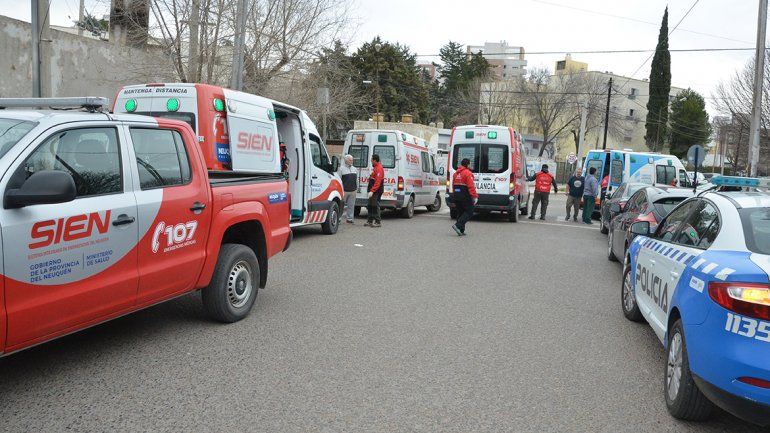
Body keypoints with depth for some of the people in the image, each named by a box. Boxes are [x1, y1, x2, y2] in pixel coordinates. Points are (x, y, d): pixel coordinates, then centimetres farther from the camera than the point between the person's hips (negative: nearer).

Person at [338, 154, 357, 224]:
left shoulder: (354, 169, 16)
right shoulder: (342, 168, -2)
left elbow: (357, 179, 19)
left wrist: (357, 188, 14)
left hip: (353, 191, 5)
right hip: (344, 190, -5)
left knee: (351, 205, 7)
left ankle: (349, 218, 13)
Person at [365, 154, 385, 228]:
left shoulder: (379, 168, -16)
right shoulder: (375, 168, 18)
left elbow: (378, 182, -24)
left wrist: (372, 191, -28)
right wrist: (369, 190, 24)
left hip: (376, 191, -11)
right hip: (373, 191, 11)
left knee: (375, 206, -9)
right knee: (370, 206, 14)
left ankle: (378, 222, -6)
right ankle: (370, 221, 21)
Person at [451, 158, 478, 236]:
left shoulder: (456, 173, 15)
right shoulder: (467, 173, -11)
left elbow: (453, 186, 20)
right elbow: (471, 186, -18)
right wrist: (475, 196, -18)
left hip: (456, 196, 8)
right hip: (465, 197, -8)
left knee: (460, 212, 14)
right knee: (469, 212, -2)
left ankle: (461, 231, 12)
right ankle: (458, 225, -16)